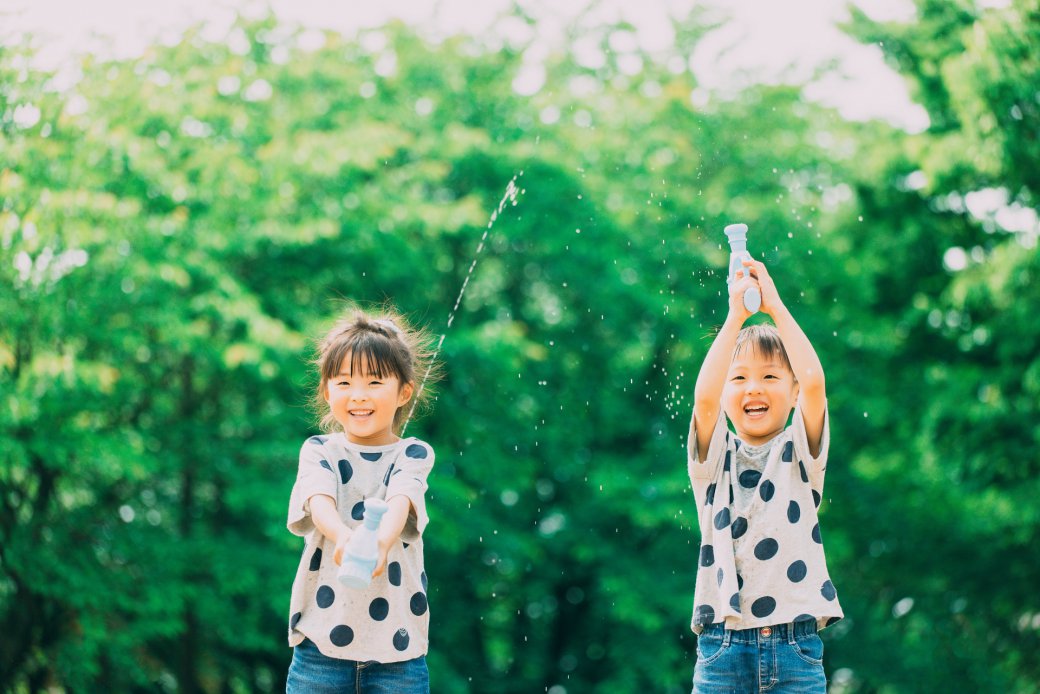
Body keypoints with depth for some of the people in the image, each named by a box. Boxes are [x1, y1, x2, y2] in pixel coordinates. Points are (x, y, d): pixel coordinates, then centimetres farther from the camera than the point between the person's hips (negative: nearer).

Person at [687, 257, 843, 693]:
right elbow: (704, 399, -14)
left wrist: (775, 306, -9)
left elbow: (813, 383, -11)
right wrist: (736, 317, -14)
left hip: (796, 648, 0)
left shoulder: (799, 453, 7)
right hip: (723, 647, 0)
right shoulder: (715, 457, 7)